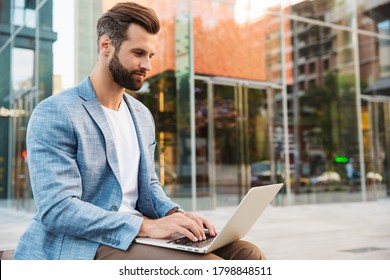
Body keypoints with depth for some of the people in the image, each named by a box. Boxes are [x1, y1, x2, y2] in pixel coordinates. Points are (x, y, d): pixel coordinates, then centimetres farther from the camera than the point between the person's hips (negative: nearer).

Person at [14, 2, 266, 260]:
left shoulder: (143, 115, 14)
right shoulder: (55, 114, -11)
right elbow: (57, 209, -19)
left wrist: (175, 214, -2)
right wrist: (146, 226, -25)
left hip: (134, 234, 8)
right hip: (84, 245, -7)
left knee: (248, 254, -9)